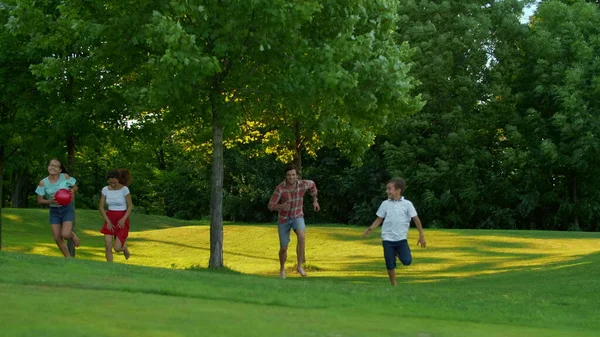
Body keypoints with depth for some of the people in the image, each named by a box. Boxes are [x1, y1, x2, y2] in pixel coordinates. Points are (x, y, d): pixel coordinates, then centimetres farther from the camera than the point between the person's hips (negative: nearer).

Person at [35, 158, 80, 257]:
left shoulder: (65, 177, -9)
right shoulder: (43, 183, -7)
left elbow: (76, 187, 6)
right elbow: (40, 200, -3)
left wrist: (72, 190, -18)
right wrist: (51, 201, -21)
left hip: (67, 208, -2)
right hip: (54, 211, 2)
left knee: (65, 234, -18)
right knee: (57, 238, 2)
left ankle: (73, 235, 20)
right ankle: (68, 258, 22)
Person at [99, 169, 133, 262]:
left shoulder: (124, 189, -13)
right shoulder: (105, 190, -4)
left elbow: (130, 206, -7)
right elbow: (101, 207, 2)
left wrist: (123, 219, -19)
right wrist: (108, 221, -7)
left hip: (122, 219, -3)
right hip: (109, 219, 3)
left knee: (117, 248, -7)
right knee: (108, 246, -9)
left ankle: (124, 247, 30)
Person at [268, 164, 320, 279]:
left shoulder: (303, 184, -19)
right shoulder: (280, 188, -26)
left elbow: (312, 184, 7)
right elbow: (271, 206, -25)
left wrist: (315, 201, 11)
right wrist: (282, 206, -47)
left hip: (297, 217, 1)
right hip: (284, 219, -1)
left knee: (301, 237, -32)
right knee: (284, 248, 7)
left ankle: (299, 266, -18)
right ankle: (282, 269, 40)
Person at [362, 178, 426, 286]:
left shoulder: (407, 204, -2)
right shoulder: (385, 204, 4)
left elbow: (416, 219, 1)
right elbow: (379, 219, 9)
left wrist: (421, 235, -1)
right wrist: (370, 229, -6)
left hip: (401, 239, -1)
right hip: (387, 239, 1)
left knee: (407, 261, -14)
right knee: (390, 265, 1)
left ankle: (398, 253, 19)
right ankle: (394, 285, 17)